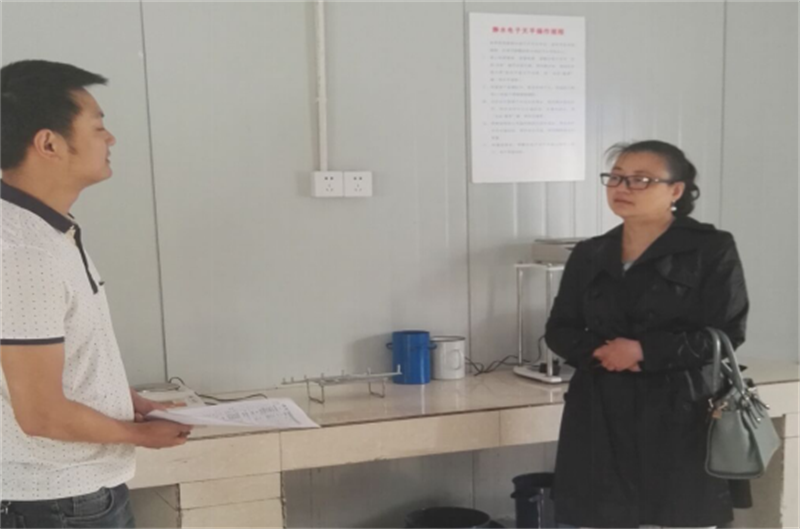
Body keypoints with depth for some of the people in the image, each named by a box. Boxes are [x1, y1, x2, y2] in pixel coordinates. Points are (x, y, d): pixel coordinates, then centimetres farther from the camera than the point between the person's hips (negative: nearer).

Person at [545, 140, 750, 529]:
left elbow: (726, 332, -8)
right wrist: (599, 351, -11)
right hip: (600, 415, 4)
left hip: (679, 414, -3)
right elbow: (559, 330, 10)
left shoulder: (712, 249, -2)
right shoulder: (589, 255, 10)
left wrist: (643, 351, -15)